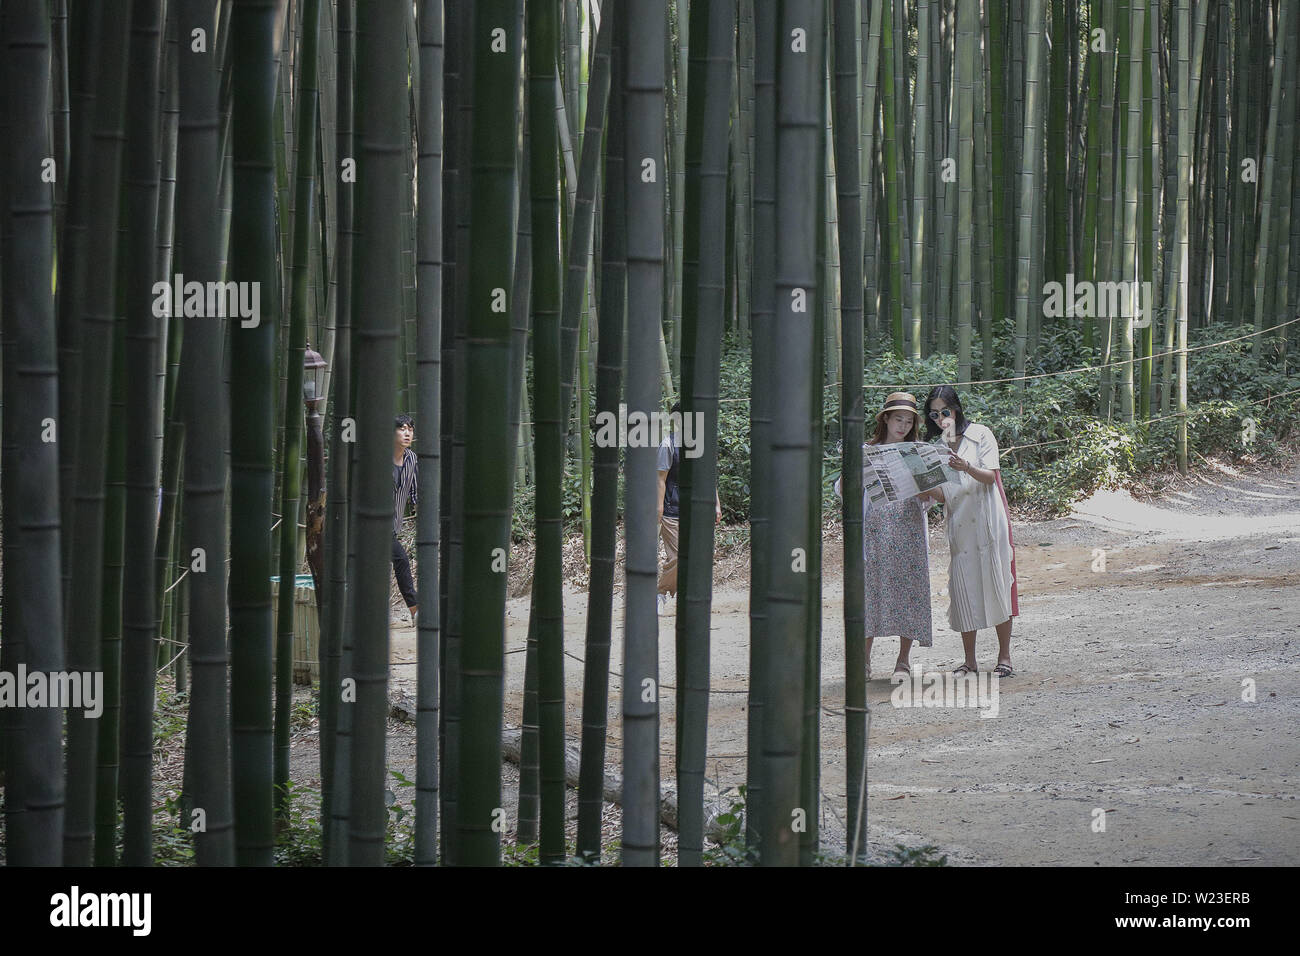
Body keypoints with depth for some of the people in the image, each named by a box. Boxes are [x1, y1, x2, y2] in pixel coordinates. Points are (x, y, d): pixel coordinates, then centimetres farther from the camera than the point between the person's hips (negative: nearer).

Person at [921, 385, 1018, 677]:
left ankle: (1004, 658, -1)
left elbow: (990, 476, -7)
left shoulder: (980, 435, 2)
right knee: (963, 587, -1)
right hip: (959, 525, 4)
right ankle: (969, 661, 4)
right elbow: (942, 494, 8)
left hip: (987, 520, -4)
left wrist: (967, 467, -25)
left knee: (996, 583, -5)